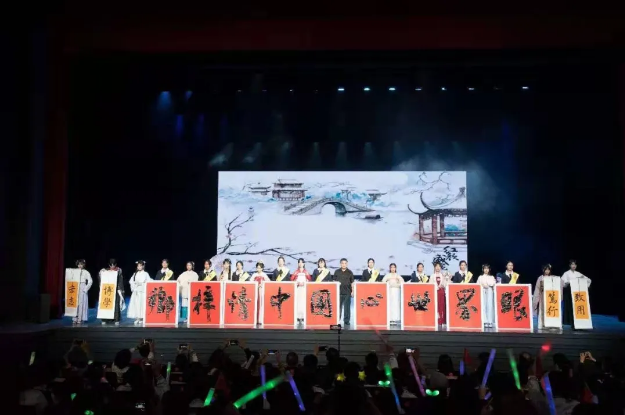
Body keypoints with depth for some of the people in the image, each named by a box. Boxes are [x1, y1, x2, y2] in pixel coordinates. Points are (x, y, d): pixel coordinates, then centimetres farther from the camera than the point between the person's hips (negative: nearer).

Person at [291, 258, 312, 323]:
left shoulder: (306, 272, 9)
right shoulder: (296, 272, 9)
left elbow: (309, 279, 3)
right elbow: (292, 279, 1)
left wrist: (304, 283, -10)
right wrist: (297, 283, -11)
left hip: (304, 288, 0)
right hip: (297, 289, 0)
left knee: (304, 302, -7)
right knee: (297, 302, -6)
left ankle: (303, 316, -6)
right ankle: (298, 316, -5)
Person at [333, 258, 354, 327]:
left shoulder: (350, 272, 3)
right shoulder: (337, 272, 5)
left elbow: (352, 282, 6)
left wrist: (352, 291, 1)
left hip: (347, 292, -1)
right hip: (339, 292, 1)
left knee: (347, 307, 2)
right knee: (338, 307, 6)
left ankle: (346, 320, 10)